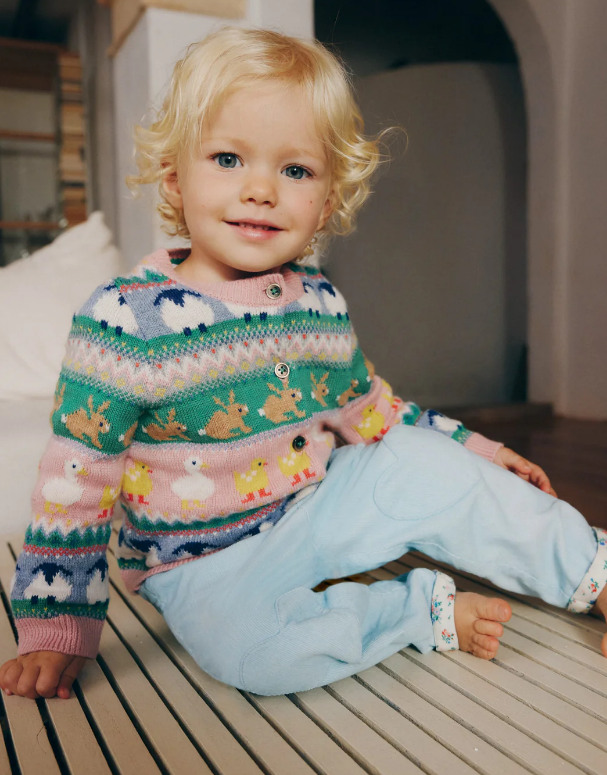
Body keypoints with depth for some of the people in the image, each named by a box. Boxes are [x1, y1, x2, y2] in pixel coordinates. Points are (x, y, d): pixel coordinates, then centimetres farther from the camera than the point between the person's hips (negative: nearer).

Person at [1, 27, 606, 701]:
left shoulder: (320, 302, -2)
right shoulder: (125, 317, -18)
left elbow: (365, 405, 14)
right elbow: (76, 479, -14)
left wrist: (472, 449, 12)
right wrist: (56, 626, -11)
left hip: (315, 506, 5)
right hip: (207, 566, -4)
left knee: (424, 465, -12)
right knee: (250, 647, -32)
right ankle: (430, 611, -12)